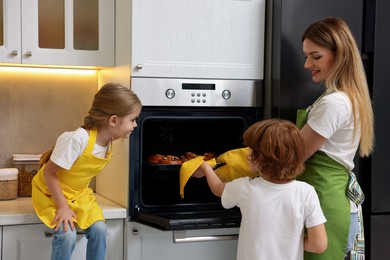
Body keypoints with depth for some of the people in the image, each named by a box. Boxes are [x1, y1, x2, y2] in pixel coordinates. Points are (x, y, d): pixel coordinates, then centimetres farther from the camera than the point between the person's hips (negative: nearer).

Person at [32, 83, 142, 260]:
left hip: (79, 194, 6)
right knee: (67, 235, -24)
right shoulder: (77, 139, -34)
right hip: (51, 193, -6)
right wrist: (62, 207, -22)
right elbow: (49, 174, -25)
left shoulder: (108, 141, -10)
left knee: (99, 229, -11)